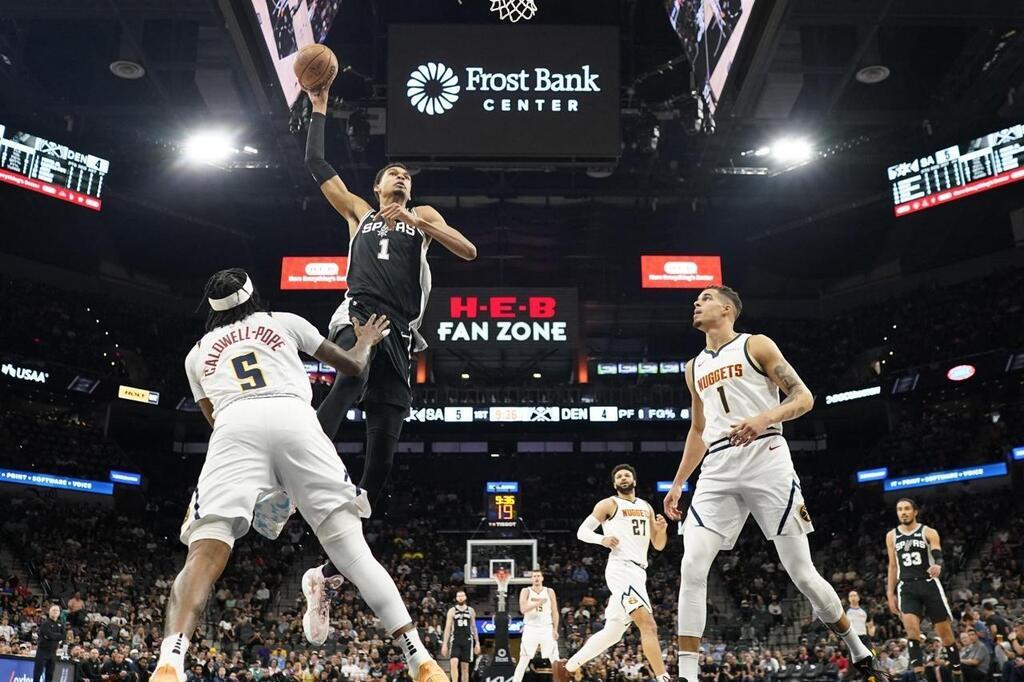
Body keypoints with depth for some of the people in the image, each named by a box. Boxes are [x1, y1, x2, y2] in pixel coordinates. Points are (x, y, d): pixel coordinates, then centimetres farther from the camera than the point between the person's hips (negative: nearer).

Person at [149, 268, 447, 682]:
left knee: (204, 555, -7)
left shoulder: (198, 352, 33)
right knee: (352, 549, 0)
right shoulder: (284, 322, 31)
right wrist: (366, 341, 58)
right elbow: (352, 366, 36)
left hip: (236, 428, 0)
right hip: (294, 420, 0)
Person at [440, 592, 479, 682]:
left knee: (465, 667, 4)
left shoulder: (471, 610, 8)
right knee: (453, 663, -20)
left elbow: (474, 627, 12)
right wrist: (444, 644, -5)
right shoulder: (452, 611, 2)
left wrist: (477, 642, 7)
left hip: (467, 641, 2)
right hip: (455, 640, -2)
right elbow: (447, 628, 1)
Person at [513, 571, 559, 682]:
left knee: (555, 660, 2)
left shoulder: (550, 592, 4)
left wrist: (555, 629, -2)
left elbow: (555, 612, 6)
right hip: (531, 629, -1)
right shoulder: (526, 591, -1)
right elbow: (523, 609, -15)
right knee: (523, 661, -1)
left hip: (547, 629, 2)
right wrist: (538, 603, -28)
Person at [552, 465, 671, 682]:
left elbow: (658, 545, 21)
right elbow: (582, 531, 1)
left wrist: (661, 529, -1)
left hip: (638, 572, 8)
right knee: (649, 625, -22)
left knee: (612, 633, 11)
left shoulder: (646, 507, 21)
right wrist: (602, 539, -18)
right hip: (622, 569, -8)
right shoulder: (609, 504, 3)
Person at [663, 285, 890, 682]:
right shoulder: (694, 368, 21)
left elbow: (804, 398, -3)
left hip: (766, 459, -5)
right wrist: (678, 483, 21)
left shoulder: (756, 345, 4)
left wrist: (765, 418, -22)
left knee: (801, 572, -1)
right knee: (692, 569, -11)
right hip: (718, 470, 5)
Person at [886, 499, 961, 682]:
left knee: (945, 632, 3)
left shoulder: (929, 532, 1)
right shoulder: (891, 536, 10)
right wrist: (890, 594, 10)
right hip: (907, 588, 1)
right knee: (912, 629, -19)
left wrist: (938, 565, -40)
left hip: (929, 584, -1)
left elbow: (938, 556, -15)